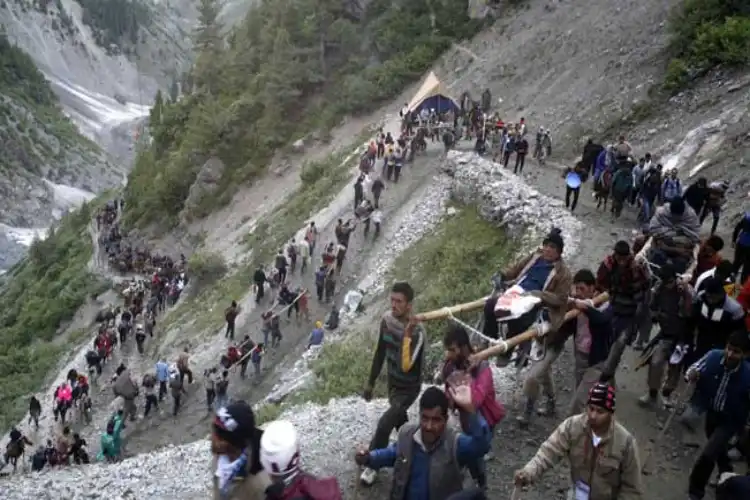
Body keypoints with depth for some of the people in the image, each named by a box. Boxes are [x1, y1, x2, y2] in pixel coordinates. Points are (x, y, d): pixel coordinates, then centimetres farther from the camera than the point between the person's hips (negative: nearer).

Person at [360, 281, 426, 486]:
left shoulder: (417, 331, -31)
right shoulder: (386, 319, -12)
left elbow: (405, 366, -40)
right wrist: (370, 382, 9)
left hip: (408, 388, -6)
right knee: (399, 421, 24)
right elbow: (380, 352, 2)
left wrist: (407, 335, -45)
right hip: (392, 382, 6)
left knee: (384, 424, -11)